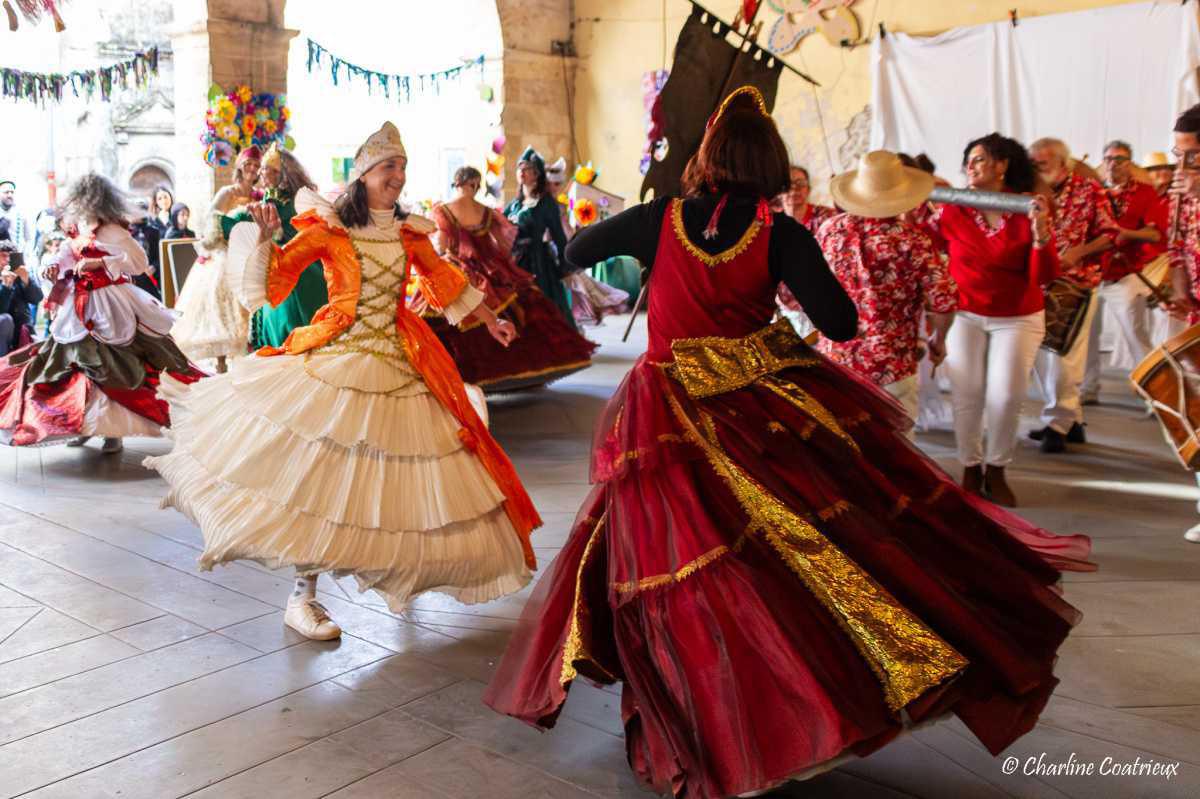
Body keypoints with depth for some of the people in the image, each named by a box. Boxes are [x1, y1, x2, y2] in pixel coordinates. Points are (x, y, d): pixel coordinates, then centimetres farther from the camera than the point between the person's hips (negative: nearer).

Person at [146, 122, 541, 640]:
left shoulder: (409, 234, 9)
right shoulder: (328, 229, -4)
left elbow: (447, 283, 22)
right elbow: (269, 283, -7)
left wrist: (490, 321, 27)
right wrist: (266, 237, -23)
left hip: (398, 371, 4)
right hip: (333, 364, -4)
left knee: (394, 479, 9)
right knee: (317, 476, -5)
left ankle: (399, 572, 31)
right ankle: (302, 599, 5)